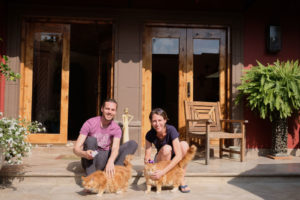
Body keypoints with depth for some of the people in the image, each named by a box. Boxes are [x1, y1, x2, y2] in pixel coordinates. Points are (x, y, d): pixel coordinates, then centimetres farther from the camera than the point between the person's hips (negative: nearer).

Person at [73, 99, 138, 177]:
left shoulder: (116, 129, -5)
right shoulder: (90, 123, -12)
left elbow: (115, 148, -24)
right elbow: (76, 148, -18)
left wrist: (110, 162, -47)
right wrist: (84, 154, -43)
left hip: (103, 160, 3)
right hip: (89, 161, -2)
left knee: (133, 144, -12)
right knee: (91, 140, -32)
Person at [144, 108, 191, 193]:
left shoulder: (171, 130, -28)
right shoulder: (150, 135, -20)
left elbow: (179, 155, -35)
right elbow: (147, 154, -14)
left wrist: (163, 171, -42)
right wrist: (147, 159, -40)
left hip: (174, 161, 0)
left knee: (184, 144, -31)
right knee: (166, 148, -33)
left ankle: (181, 180, -18)